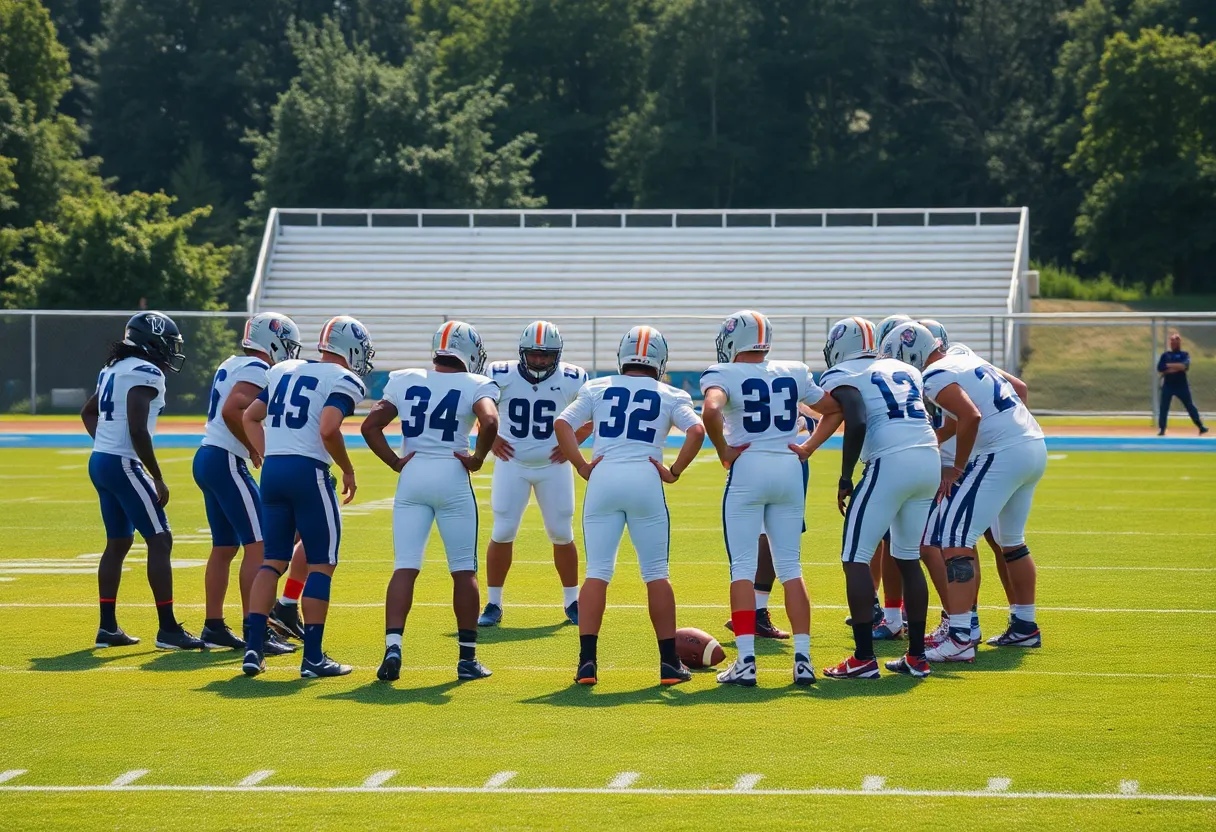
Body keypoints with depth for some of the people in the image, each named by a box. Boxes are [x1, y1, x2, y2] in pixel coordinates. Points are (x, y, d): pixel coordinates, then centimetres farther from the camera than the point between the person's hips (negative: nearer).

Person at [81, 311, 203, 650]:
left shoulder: (114, 369, 16)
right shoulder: (145, 374, -14)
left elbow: (88, 412, 30)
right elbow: (137, 430, -21)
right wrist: (157, 479, -15)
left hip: (100, 460, 10)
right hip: (123, 463, -10)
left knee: (118, 542, 16)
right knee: (160, 541, -6)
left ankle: (107, 627, 18)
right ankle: (168, 629, -7)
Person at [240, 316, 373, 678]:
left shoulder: (283, 371, 17)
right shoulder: (344, 381, -4)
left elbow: (249, 418, 18)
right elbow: (328, 430, -18)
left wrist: (269, 457, 18)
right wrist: (348, 471, -5)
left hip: (272, 469, 6)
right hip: (308, 471, -6)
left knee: (273, 560, 13)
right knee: (322, 564, 3)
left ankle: (252, 648, 4)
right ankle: (313, 657, 2)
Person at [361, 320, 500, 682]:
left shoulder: (404, 382, 9)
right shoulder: (475, 386, -3)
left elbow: (370, 425, 5)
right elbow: (490, 422, -22)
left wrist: (395, 462, 7)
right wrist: (478, 459, -8)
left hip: (411, 477, 3)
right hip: (452, 477, -3)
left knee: (404, 567, 2)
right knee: (464, 571, 8)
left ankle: (392, 647, -14)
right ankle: (467, 657, 12)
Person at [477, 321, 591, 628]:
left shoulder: (571, 380, -9)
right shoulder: (502, 376, -10)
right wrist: (491, 439, -3)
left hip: (553, 467, 0)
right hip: (512, 464, 0)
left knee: (561, 534, 4)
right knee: (503, 533, -4)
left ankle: (572, 602, 19)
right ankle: (493, 604, 7)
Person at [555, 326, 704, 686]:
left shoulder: (597, 389, 13)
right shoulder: (670, 396, 11)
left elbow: (562, 424, 2)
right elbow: (696, 430, -5)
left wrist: (582, 467, 3)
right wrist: (675, 471, 1)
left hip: (603, 479, 1)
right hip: (646, 480, -1)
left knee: (597, 572, 3)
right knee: (656, 575, 7)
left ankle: (587, 660, -6)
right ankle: (669, 663, 9)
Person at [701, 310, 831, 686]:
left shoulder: (724, 375, -5)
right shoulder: (793, 373, 10)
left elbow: (711, 410, -25)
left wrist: (723, 450, -12)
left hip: (747, 469, -4)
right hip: (790, 468, 4)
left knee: (743, 567, 0)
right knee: (791, 567, 9)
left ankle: (746, 660, -6)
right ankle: (802, 658, 3)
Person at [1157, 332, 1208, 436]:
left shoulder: (1184, 354, 2)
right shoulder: (1165, 355, 7)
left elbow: (1185, 366, -17)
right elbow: (1160, 369, -6)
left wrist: (1169, 365, -14)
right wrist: (1177, 367, -12)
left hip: (1182, 386, -1)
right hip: (1168, 386, 1)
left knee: (1190, 406, 0)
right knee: (1163, 407, -1)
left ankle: (1201, 426, 3)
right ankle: (1161, 429, 5)